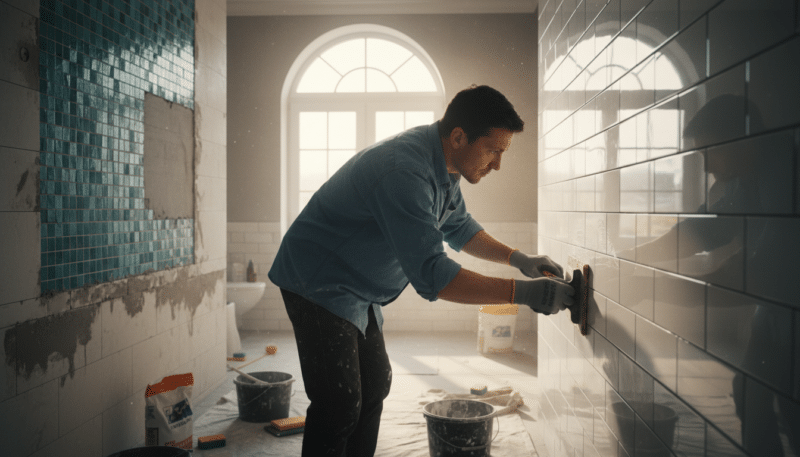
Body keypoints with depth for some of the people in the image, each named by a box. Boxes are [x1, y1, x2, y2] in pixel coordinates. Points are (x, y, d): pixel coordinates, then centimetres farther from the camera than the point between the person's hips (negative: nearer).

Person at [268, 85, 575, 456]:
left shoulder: (441, 164, 2)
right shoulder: (405, 172, -32)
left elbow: (458, 227, 18)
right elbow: (431, 275, -36)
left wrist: (518, 259, 7)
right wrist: (520, 292, -33)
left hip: (358, 291, 10)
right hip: (319, 283, -10)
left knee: (374, 387, 16)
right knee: (341, 406, -11)